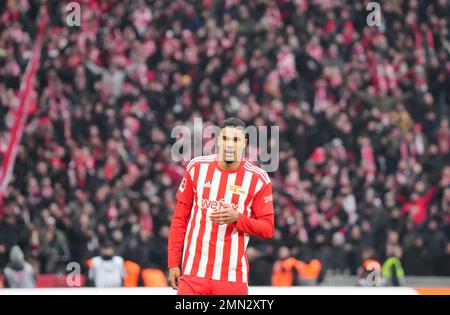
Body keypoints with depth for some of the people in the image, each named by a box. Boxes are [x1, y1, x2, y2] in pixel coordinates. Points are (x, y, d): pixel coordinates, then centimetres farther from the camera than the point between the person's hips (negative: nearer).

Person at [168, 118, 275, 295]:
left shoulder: (258, 179, -2)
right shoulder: (197, 168, 3)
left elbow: (268, 229, 0)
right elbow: (180, 219, 8)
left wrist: (236, 218, -17)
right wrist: (173, 264, 5)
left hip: (233, 278, -1)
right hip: (193, 274, 1)